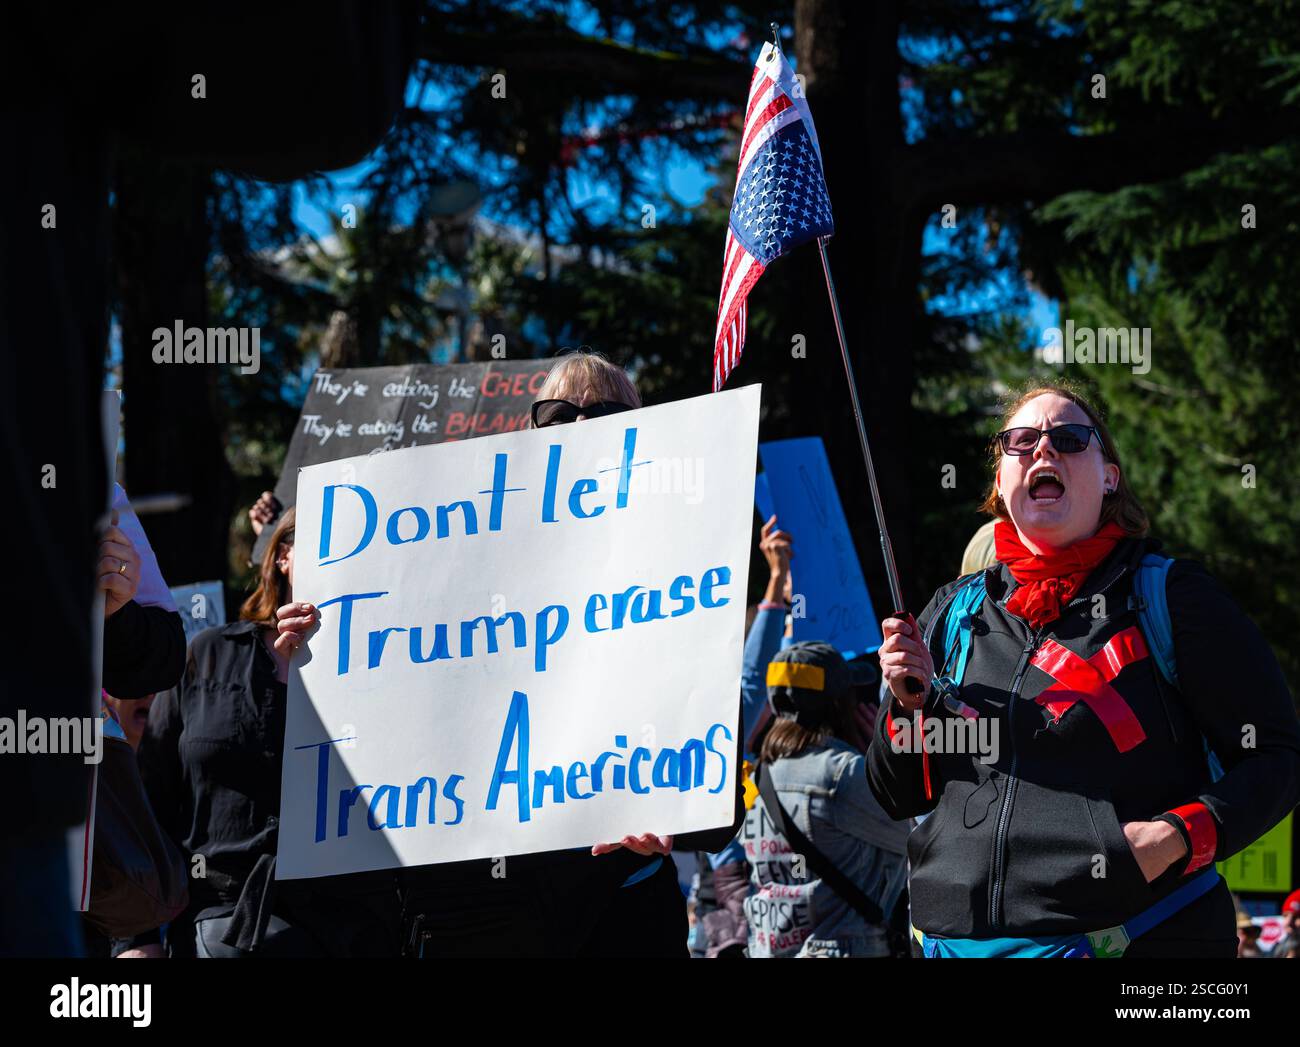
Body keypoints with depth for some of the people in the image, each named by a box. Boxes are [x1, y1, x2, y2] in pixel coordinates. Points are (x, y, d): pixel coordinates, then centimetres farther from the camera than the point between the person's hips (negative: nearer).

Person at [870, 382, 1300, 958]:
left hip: (1140, 937, -4)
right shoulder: (955, 611, 12)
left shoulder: (1170, 595, 0)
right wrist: (911, 703, -3)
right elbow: (898, 797, 16)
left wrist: (1180, 835, -19)